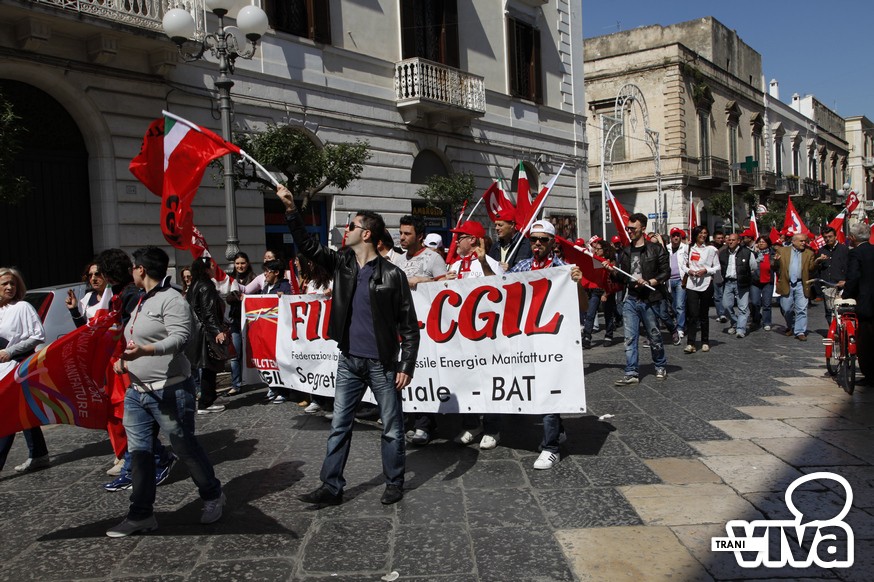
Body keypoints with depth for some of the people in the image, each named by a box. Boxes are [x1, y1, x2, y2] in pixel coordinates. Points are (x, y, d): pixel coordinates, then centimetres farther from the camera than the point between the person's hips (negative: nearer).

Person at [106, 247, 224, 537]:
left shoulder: (171, 299, -12)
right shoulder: (141, 303, 18)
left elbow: (180, 337, -25)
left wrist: (145, 350, -37)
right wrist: (125, 360, 11)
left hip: (170, 391, -9)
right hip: (136, 391, 9)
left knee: (185, 446, 2)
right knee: (139, 451, 8)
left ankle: (212, 496, 21)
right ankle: (141, 514, 17)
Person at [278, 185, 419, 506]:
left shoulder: (392, 275, -10)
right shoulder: (342, 263, 5)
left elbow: (409, 325, -8)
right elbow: (308, 246, 8)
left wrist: (406, 366, -12)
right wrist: (291, 211, -3)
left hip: (383, 364, -5)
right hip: (349, 361, 5)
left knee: (392, 428, 8)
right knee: (338, 426, 8)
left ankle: (394, 484, 24)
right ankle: (331, 487, 17)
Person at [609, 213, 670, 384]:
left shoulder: (656, 249, -1)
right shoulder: (626, 252, 13)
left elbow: (666, 272, -4)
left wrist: (649, 282, -16)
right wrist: (612, 270, -3)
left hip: (649, 299, -4)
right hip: (630, 299, 4)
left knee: (654, 335, 8)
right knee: (630, 338, -1)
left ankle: (661, 367, 28)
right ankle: (631, 373, 2)